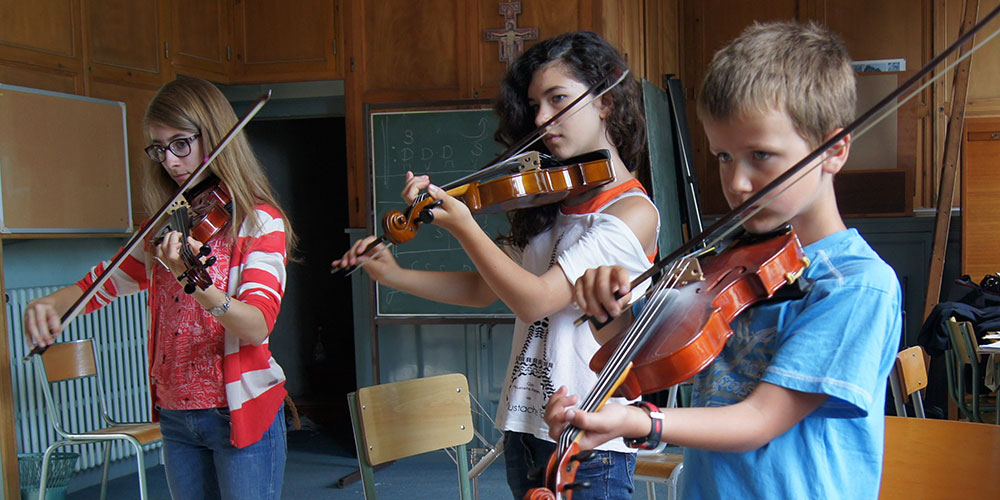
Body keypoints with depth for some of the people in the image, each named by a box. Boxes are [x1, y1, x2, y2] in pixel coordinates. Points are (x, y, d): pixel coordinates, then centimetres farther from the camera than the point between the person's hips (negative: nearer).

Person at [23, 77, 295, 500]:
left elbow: (258, 326, -23)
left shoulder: (260, 221, -10)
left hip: (240, 413, -5)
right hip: (176, 416, 6)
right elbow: (102, 282, 12)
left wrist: (198, 286, -42)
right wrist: (51, 304, -10)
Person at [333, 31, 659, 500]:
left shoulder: (634, 211, -14)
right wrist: (394, 275, 5)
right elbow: (483, 289, 13)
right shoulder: (547, 203, 8)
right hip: (524, 425, 7)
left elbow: (533, 299, -21)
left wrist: (461, 222, -18)